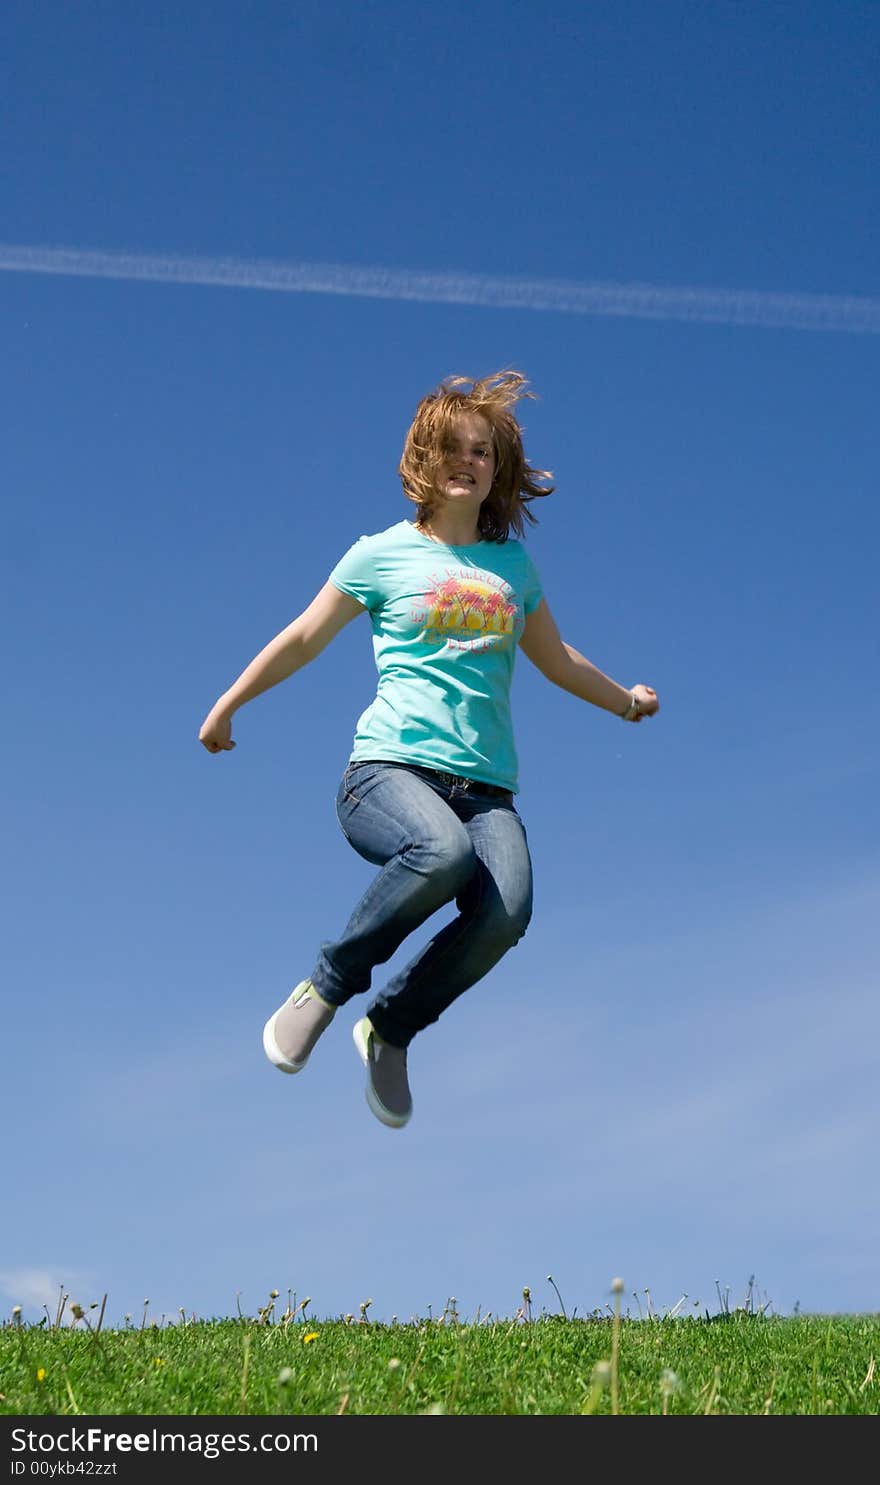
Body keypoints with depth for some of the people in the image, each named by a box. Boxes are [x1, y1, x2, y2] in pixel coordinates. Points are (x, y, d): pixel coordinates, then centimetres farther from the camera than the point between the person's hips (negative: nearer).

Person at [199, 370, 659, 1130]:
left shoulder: (514, 565, 20)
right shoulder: (384, 554, 9)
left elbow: (556, 657, 37)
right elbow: (303, 639, 18)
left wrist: (624, 698, 47)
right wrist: (227, 705, 23)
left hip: (485, 788, 4)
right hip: (390, 768, -3)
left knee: (505, 911, -28)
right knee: (443, 852, -39)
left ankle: (390, 1028, -2)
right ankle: (326, 988, -15)